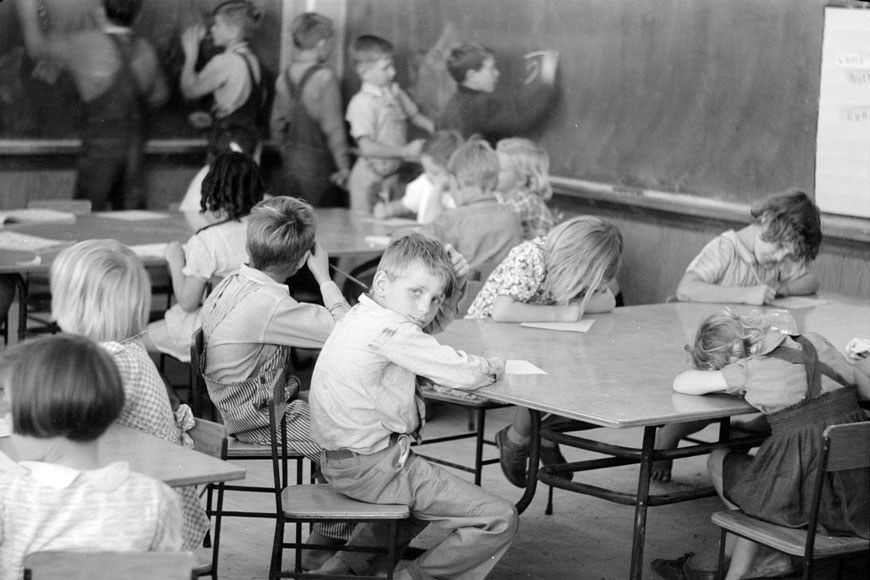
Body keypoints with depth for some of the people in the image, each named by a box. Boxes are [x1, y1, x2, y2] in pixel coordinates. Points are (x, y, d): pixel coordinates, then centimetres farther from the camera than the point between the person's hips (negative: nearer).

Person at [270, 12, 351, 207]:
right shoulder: (324, 77, -14)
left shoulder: (284, 78, 5)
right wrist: (344, 167, -8)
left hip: (291, 162, 7)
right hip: (319, 165, -6)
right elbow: (333, 127, -14)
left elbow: (277, 125, 12)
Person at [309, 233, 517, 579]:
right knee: (499, 521, -10)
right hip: (372, 467, -10)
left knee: (433, 491, 40)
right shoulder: (388, 330, -20)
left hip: (342, 462, 10)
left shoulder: (360, 319, 10)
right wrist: (492, 367, 1)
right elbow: (462, 374, -18)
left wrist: (446, 293, 7)